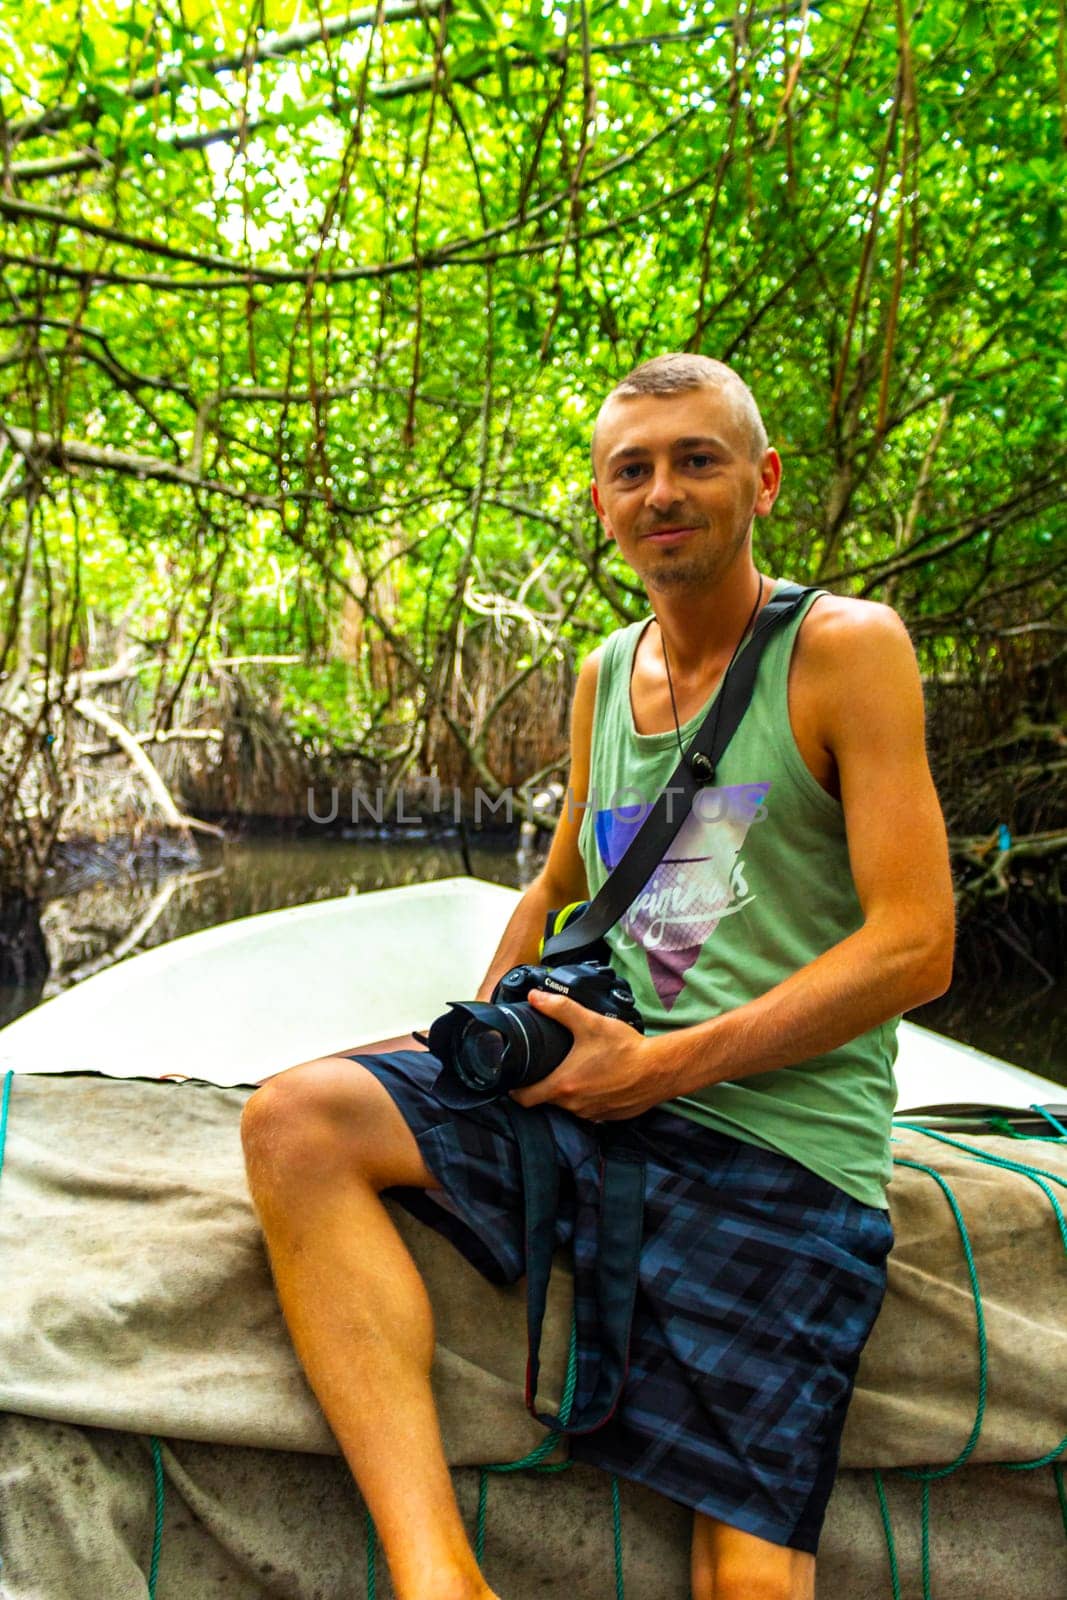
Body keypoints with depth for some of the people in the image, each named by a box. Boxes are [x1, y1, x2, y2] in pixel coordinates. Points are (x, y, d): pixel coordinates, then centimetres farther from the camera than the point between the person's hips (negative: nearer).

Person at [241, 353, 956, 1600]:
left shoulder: (847, 649, -3)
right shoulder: (603, 676, 15)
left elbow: (915, 947, -11)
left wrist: (665, 1065, -15)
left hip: (780, 1142, -5)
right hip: (590, 1097, 5)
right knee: (296, 1121, -18)